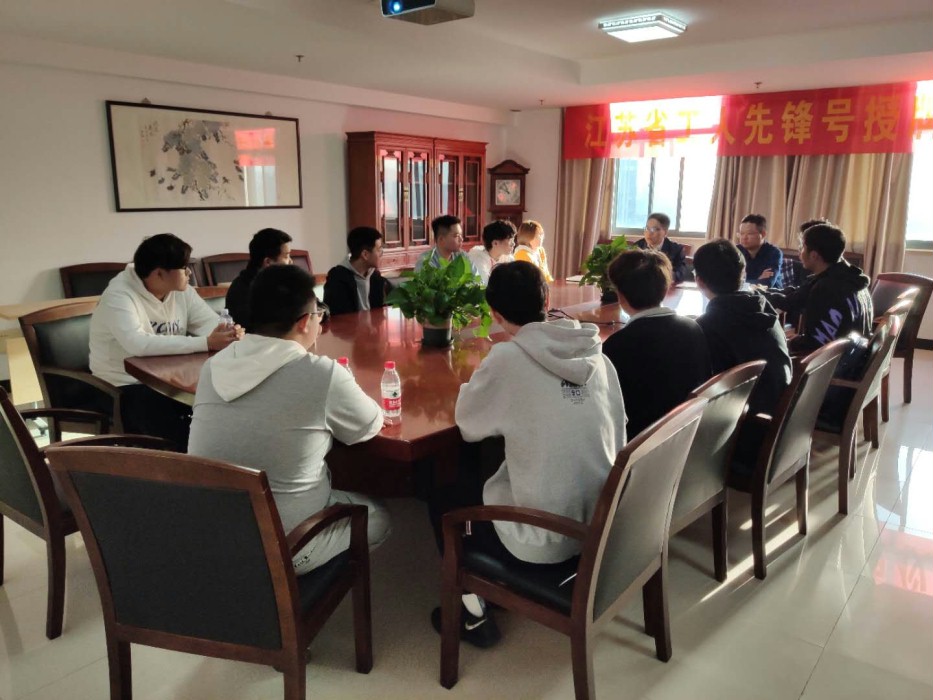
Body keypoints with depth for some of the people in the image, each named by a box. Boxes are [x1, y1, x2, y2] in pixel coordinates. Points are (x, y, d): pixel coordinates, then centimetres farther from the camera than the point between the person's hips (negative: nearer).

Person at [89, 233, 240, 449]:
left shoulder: (181, 290, 3)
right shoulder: (119, 295, -19)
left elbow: (212, 323, 2)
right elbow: (138, 344, -34)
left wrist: (229, 334, -24)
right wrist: (206, 343, -36)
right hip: (126, 386, -6)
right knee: (179, 435, -31)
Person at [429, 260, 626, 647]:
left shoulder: (507, 358, -18)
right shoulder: (597, 355, -1)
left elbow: (468, 424, -3)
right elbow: (615, 439, 9)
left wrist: (482, 384, 16)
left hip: (544, 539, -6)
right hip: (601, 526, 6)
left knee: (442, 499, 20)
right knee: (480, 479, 28)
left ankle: (474, 614, 26)